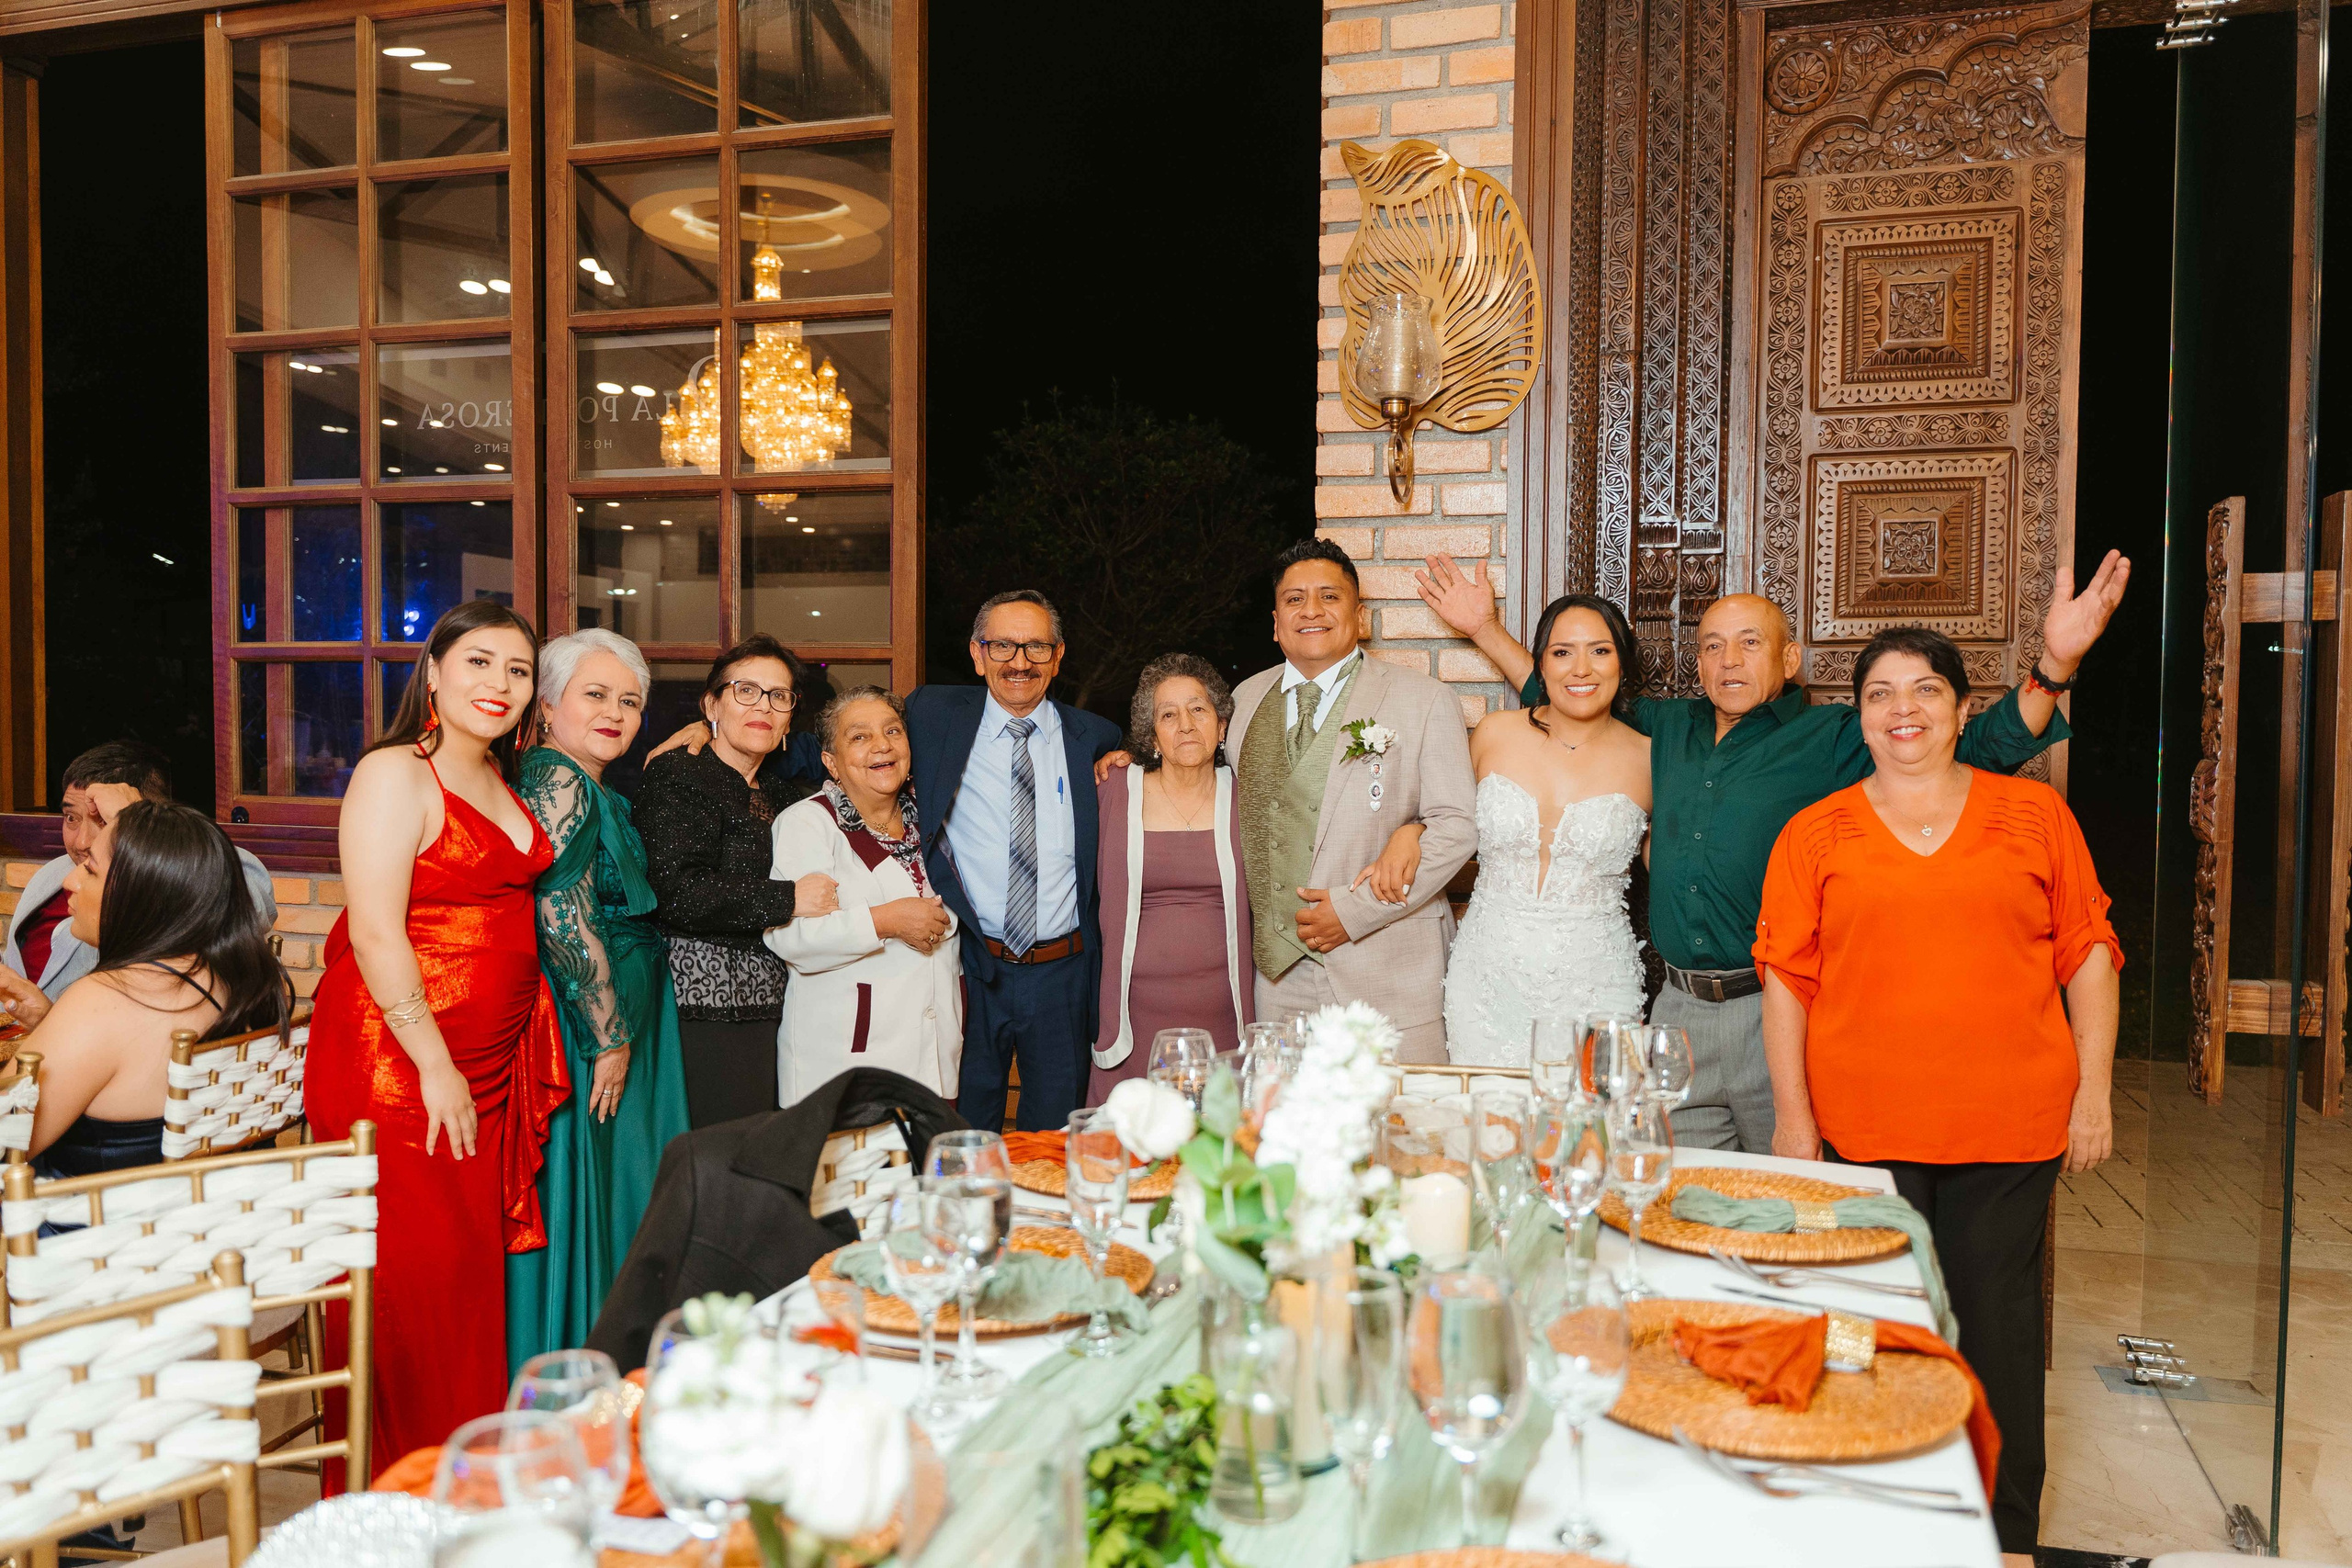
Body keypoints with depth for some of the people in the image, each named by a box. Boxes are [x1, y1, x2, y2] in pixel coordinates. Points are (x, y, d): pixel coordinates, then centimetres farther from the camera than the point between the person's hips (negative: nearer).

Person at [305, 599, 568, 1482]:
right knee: (409, 1282, -1)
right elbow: (376, 933, -17)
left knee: (473, 1270, 13)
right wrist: (435, 1066, -17)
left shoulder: (498, 779, 15)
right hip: (397, 1067, -8)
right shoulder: (395, 775, -10)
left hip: (489, 1063, 8)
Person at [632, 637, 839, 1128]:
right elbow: (674, 894, -16)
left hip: (770, 1005, 7)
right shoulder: (677, 775, -4)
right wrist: (787, 899, -14)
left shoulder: (782, 790, 18)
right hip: (707, 1007, -7)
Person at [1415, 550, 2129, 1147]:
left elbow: (1983, 746, -11)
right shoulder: (1670, 728, 12)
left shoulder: (1833, 738, -2)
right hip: (1678, 1009, 4)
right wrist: (1485, 628, 23)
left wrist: (2055, 663, -26)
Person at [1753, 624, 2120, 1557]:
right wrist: (1792, 1116, -3)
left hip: (2011, 1125, 0)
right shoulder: (1815, 834, 5)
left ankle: (2007, 1531, 26)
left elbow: (2088, 954, 8)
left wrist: (2093, 1091, 2)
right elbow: (1786, 977, 2)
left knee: (1996, 1325, 7)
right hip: (1865, 1128, 0)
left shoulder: (2035, 815, 7)